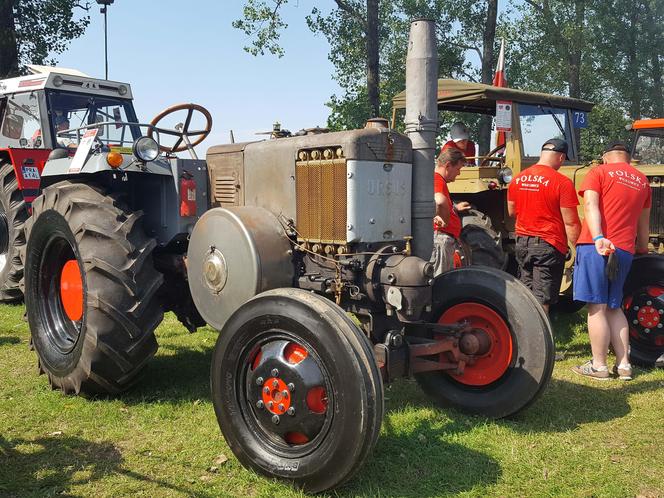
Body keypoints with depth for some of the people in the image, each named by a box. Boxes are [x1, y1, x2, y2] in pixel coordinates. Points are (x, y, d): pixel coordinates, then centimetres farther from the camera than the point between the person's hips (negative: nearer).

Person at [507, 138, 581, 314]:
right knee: (542, 301, -1)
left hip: (522, 243, 6)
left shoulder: (517, 179, 4)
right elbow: (570, 223, -13)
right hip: (548, 246, -6)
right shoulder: (562, 183, -14)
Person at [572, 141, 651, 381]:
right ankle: (623, 365, 16)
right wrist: (643, 248, 40)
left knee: (596, 308, -1)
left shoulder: (598, 172, 3)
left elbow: (591, 206, -14)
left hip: (595, 247, -5)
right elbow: (643, 223, 26)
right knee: (614, 307, 16)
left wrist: (598, 238, -24)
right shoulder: (642, 180, 19)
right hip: (625, 250, 5)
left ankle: (599, 366, 4)